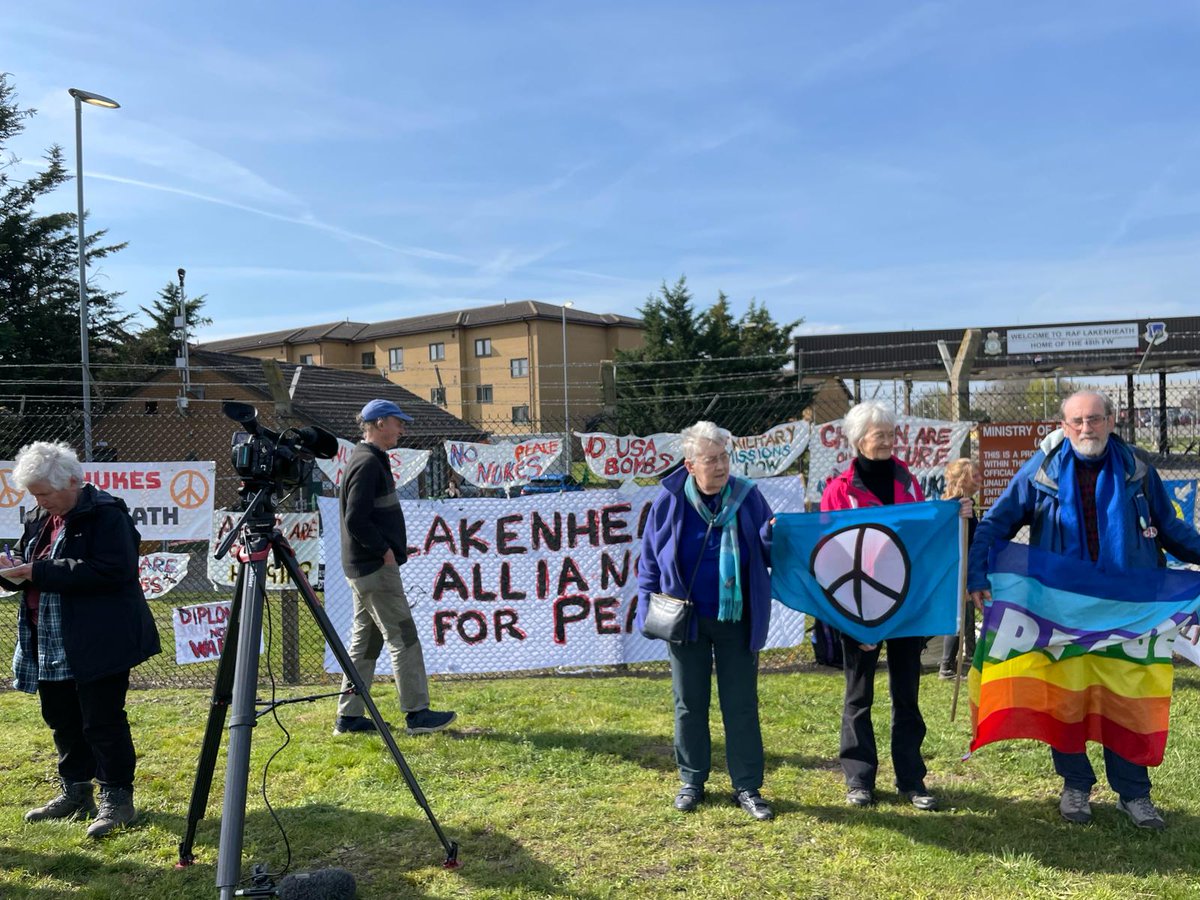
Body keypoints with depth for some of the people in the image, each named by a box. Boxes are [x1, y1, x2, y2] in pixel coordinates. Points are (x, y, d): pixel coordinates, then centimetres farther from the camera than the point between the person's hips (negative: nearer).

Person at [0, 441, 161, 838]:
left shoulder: (106, 516, -14)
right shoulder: (39, 519, 14)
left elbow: (110, 571, -24)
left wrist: (40, 572, -24)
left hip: (96, 645, -9)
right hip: (51, 645, 9)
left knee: (102, 722, -5)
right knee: (62, 720, 17)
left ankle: (117, 799, 6)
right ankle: (75, 793, 30)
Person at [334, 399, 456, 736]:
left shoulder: (371, 460, 17)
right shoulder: (368, 462, -15)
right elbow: (355, 521, -22)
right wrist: (385, 550, -15)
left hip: (364, 568, 11)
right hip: (376, 567, -11)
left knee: (365, 641, 13)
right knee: (403, 637, -6)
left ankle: (348, 717, 18)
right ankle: (417, 713, -1)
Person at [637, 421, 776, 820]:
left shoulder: (747, 497, -5)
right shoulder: (670, 501, -6)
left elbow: (769, 552, 1)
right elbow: (650, 558, 3)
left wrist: (776, 537, -21)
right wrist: (650, 607, -1)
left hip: (737, 621, 0)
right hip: (686, 621, 0)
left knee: (742, 706, 7)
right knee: (689, 705, 12)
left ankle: (747, 787, 19)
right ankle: (692, 781, 28)